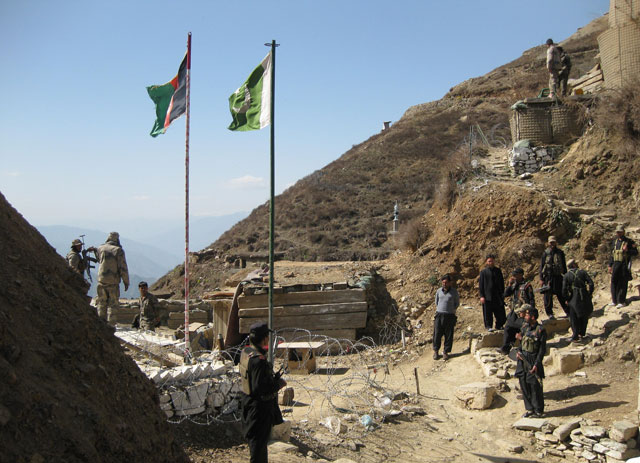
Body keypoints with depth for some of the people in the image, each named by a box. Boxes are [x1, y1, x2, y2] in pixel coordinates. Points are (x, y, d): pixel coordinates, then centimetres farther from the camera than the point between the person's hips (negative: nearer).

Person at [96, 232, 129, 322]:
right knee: (113, 304, 3)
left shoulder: (100, 249, 3)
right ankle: (110, 323, 0)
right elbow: (123, 267, -9)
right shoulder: (118, 250, -8)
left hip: (101, 279, 3)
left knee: (102, 302, 13)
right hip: (113, 281, -3)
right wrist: (126, 282, -2)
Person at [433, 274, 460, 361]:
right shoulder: (439, 291, 5)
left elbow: (457, 303, 12)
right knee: (437, 334, 3)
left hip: (449, 316, -1)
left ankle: (446, 352, 14)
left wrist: (452, 310, 5)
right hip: (439, 315, 2)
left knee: (448, 336, 2)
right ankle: (435, 351, 17)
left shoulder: (454, 291, 0)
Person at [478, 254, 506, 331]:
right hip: (487, 296, -3)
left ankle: (499, 325, 20)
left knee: (500, 312, 4)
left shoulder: (498, 271, 9)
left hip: (497, 295, 3)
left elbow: (502, 283, 14)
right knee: (488, 313, 1)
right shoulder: (483, 272, 0)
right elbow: (481, 285, -2)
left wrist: (502, 294, 7)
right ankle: (489, 326, 13)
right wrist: (481, 296, -8)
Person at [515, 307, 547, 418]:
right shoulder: (524, 326, 6)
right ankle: (529, 409, 22)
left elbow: (542, 349, -11)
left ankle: (539, 411, 11)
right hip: (522, 360, 6)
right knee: (524, 386, 10)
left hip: (533, 361, -6)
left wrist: (536, 364, -15)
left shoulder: (540, 330, -12)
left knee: (535, 386, -2)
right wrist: (519, 351, 0)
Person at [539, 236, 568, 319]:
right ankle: (549, 313, 11)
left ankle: (568, 311, 13)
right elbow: (541, 266, 2)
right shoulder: (545, 253, 1)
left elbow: (564, 265, 12)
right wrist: (541, 279, -3)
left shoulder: (560, 252, 6)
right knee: (548, 296, 1)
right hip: (548, 277, -1)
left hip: (558, 277, 1)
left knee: (561, 295, 2)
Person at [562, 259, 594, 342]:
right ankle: (582, 333, 28)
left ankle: (575, 336, 2)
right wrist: (589, 294, 4)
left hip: (574, 299, -2)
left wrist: (568, 299, 7)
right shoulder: (582, 272, 0)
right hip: (585, 297, 2)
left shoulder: (566, 275, -2)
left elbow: (564, 290, -7)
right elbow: (591, 283, -8)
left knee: (574, 318, 8)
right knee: (584, 316, 20)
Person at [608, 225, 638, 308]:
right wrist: (610, 265, 14)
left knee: (623, 284, -3)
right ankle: (614, 301, 13)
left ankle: (621, 302, 2)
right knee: (614, 282, 5)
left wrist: (627, 250, -21)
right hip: (616, 265, 5)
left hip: (624, 264, -5)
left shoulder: (629, 242, -2)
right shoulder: (615, 242, 14)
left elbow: (636, 252, -4)